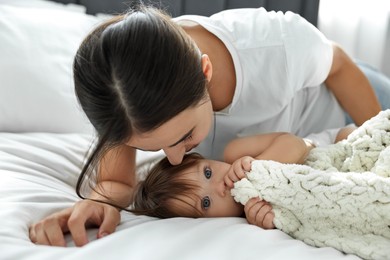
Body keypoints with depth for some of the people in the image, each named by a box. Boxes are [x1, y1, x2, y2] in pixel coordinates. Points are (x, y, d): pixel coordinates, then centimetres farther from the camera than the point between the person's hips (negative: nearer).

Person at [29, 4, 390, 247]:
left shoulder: (281, 44, -42)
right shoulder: (120, 86, -37)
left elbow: (338, 64, -19)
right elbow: (116, 181, -28)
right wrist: (101, 199, -52)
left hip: (332, 117, -1)